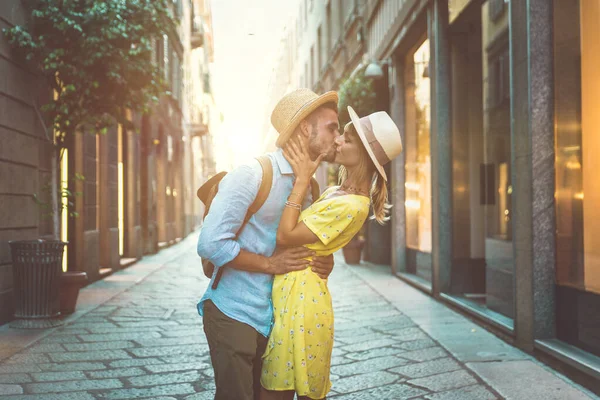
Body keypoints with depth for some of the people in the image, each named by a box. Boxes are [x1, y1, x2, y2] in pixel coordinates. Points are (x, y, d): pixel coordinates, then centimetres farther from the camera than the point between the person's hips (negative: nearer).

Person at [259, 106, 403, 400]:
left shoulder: (350, 206, -19)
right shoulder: (335, 193, 11)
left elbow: (285, 236, -19)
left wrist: (302, 179, -16)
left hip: (300, 299, -9)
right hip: (289, 294, 9)